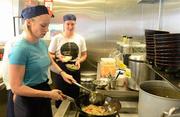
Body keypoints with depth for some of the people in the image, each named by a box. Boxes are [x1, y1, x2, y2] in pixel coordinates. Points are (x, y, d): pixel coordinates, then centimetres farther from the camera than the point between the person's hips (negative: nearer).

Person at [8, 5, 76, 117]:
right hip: (28, 102, -7)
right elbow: (16, 87, -24)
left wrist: (62, 73, 1)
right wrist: (49, 94, -20)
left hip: (43, 94, 7)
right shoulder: (20, 49, -25)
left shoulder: (42, 43, -2)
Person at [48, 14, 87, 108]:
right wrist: (57, 57, -19)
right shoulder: (56, 38, -4)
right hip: (60, 71, -2)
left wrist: (79, 61, -10)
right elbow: (50, 55, 1)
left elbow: (84, 55, 9)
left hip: (75, 70, 2)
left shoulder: (80, 38, 2)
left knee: (74, 95, 10)